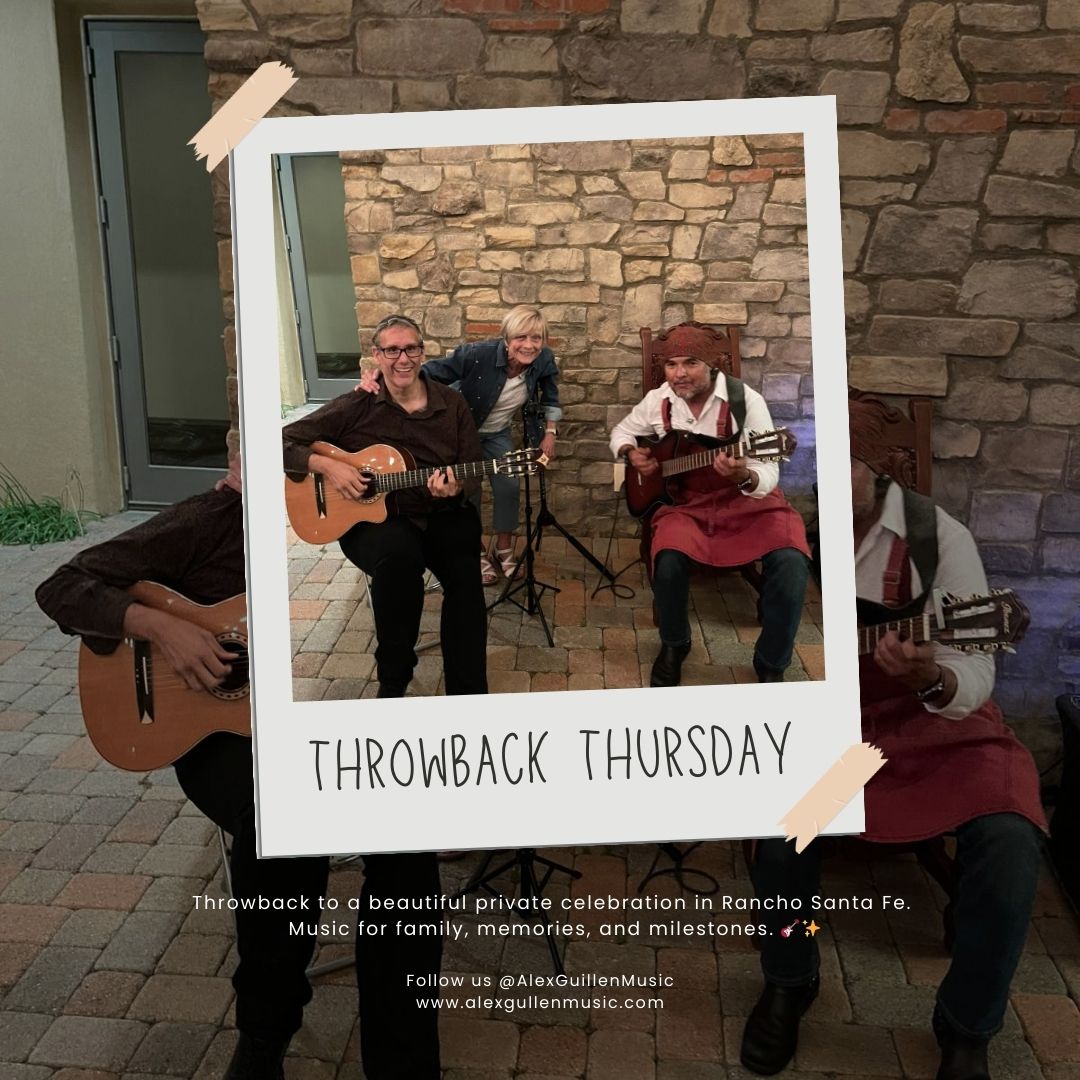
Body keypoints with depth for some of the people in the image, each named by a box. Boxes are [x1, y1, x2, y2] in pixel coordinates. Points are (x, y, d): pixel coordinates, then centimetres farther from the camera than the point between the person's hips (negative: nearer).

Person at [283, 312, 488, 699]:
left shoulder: (451, 404, 9)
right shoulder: (356, 407, 1)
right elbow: (283, 442, 1)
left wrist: (454, 487, -12)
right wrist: (327, 465, -16)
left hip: (440, 516, 2)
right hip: (371, 520, -2)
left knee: (464, 572, -31)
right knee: (399, 552, -38)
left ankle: (468, 694, -14)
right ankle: (392, 684, -15)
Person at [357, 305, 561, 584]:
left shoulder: (544, 360, -21)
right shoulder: (477, 355, -36)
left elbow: (550, 397, -1)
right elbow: (432, 372, -35)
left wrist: (550, 433, -5)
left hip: (498, 433, 4)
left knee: (509, 486, 4)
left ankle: (503, 547, 27)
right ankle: (475, 553, 25)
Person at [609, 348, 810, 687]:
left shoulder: (746, 400, -15)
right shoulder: (658, 400, -2)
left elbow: (768, 475, -18)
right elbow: (622, 431, 18)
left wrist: (744, 477, -40)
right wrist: (631, 453, -4)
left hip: (748, 502, -2)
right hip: (687, 502, 2)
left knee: (790, 562, -29)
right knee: (668, 558, -30)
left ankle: (771, 664, -5)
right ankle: (673, 645, 2)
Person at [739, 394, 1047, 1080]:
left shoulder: (938, 537, -13)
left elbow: (975, 679, -16)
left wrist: (932, 678, -39)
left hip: (935, 723, -1)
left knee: (1009, 839, -26)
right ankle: (789, 984, 4)